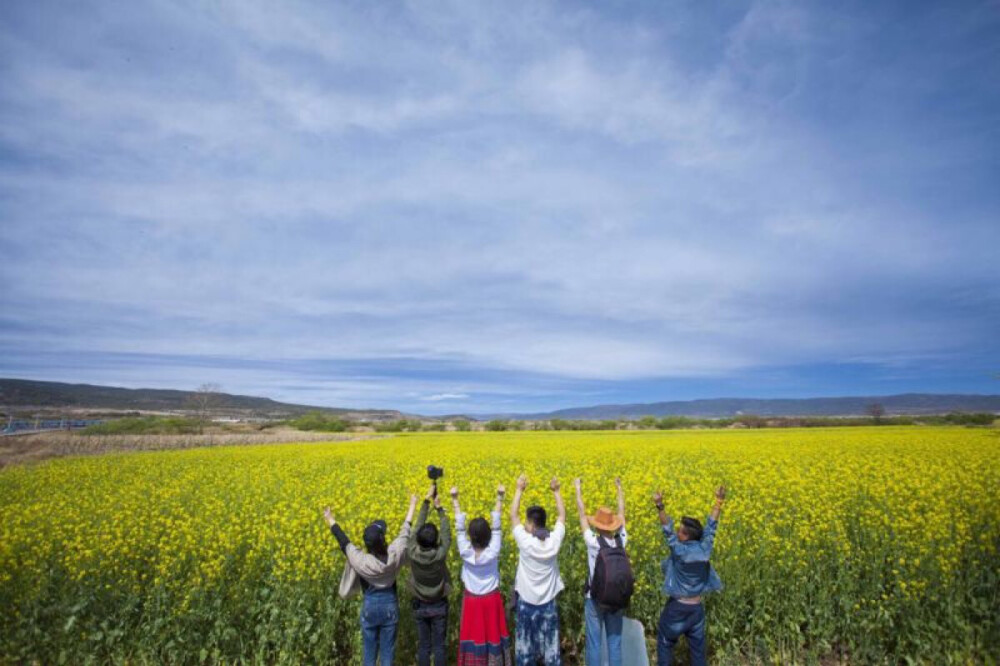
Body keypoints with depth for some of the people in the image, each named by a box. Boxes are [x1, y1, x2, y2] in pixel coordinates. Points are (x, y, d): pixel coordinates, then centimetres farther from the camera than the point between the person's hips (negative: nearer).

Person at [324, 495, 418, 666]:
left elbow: (343, 541, -8)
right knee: (388, 652, 12)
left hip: (369, 607, 0)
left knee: (369, 652, 16)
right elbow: (405, 532, -7)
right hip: (390, 606, 0)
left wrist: (330, 520, 5)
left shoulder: (360, 560, -22)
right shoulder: (393, 555, -20)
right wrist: (412, 505, 4)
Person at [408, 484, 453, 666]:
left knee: (423, 646, 13)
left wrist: (426, 501, -9)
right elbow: (446, 533, -11)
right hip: (439, 605, -2)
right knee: (438, 645, 10)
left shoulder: (412, 553, -22)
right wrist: (439, 508, -7)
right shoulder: (440, 555, -26)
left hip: (420, 606, 2)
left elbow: (417, 526, -12)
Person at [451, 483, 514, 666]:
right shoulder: (493, 552, -20)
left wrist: (455, 500, -6)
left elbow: (459, 529, -12)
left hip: (472, 600, 0)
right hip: (491, 600, 0)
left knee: (473, 635, 12)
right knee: (492, 635, 13)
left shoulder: (465, 553, -19)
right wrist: (499, 498, -9)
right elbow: (496, 527, -14)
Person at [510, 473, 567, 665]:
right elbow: (562, 516, 2)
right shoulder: (554, 541, -13)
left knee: (525, 643, 13)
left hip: (526, 601, -2)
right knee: (551, 644, 13)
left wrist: (519, 490, -3)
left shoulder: (525, 541, -20)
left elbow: (513, 515, -8)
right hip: (548, 602, 2)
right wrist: (556, 491, 7)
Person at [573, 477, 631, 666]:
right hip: (617, 600, 4)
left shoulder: (594, 542, -20)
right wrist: (619, 488, 13)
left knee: (594, 643, 7)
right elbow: (622, 513, 2)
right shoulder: (621, 541, -10)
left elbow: (582, 514, -12)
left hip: (595, 600, -3)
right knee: (615, 642, 14)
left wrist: (578, 489, -3)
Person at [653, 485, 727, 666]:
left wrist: (660, 506, -35)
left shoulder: (680, 551, -22)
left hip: (677, 607, -5)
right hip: (697, 608, 5)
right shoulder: (705, 549, -9)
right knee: (698, 646, 17)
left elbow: (668, 530, -25)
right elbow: (710, 527, -2)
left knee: (665, 643, 12)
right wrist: (718, 503, 3)